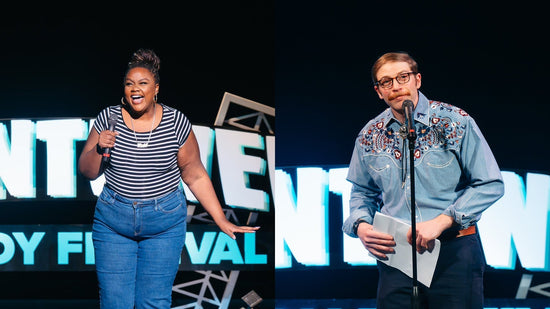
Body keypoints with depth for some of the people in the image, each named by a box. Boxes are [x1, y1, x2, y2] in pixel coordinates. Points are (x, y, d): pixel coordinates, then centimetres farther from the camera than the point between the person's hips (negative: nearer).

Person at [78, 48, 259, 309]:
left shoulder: (176, 122, -6)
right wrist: (99, 149, -18)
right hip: (113, 222, 1)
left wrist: (222, 221, -1)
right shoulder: (109, 118, -3)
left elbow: (195, 175, 1)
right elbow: (87, 172, 3)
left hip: (165, 222, -1)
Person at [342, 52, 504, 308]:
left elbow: (490, 185, -6)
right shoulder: (369, 137, 7)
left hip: (454, 253, -3)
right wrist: (360, 225, -2)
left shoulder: (455, 123, -5)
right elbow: (362, 192, 21)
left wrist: (441, 221, -15)